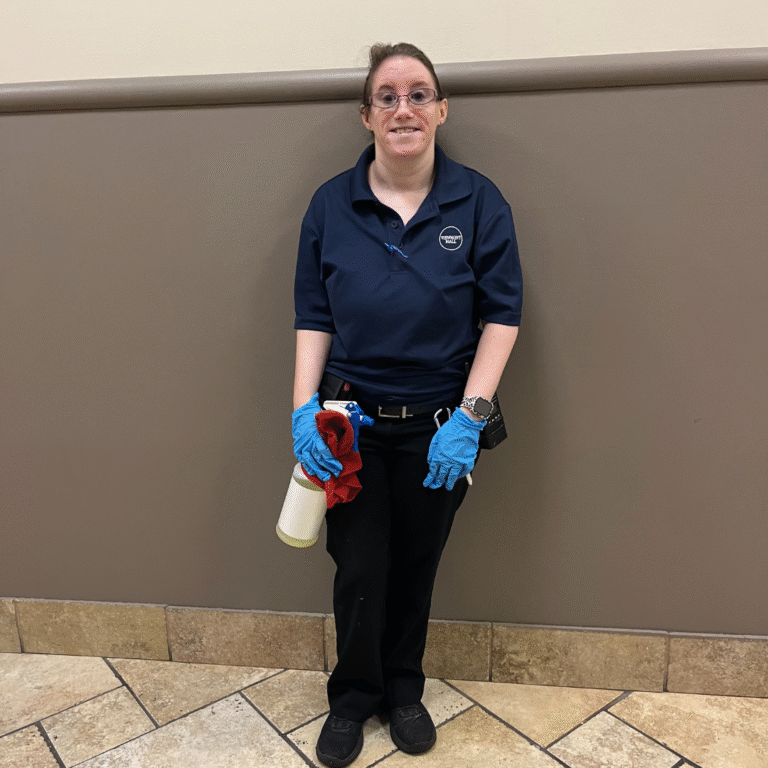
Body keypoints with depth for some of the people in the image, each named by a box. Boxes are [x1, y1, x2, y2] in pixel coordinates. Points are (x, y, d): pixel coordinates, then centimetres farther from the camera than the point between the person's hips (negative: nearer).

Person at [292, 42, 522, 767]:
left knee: (416, 567, 15)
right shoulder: (330, 204, -2)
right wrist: (304, 409, -11)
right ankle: (352, 696, 36)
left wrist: (469, 417, -14)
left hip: (439, 428, 0)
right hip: (351, 424, 0)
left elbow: (501, 315, -6)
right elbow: (312, 318, 0)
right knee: (359, 572, 7)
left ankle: (403, 690, 41)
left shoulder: (477, 201, -5)